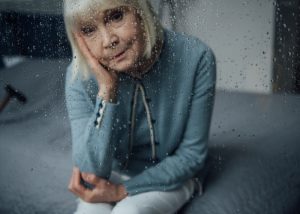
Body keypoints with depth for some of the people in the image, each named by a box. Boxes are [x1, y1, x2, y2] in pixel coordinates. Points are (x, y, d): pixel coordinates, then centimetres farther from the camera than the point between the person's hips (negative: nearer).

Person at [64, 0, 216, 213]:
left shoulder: (196, 58, -23)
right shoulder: (80, 76, -19)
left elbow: (192, 155, -13)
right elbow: (92, 173, -23)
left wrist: (122, 191, -18)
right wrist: (106, 89, -31)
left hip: (171, 177, -1)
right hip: (111, 174, 1)